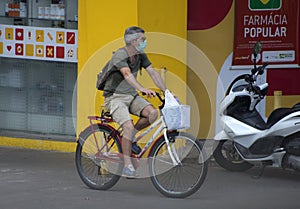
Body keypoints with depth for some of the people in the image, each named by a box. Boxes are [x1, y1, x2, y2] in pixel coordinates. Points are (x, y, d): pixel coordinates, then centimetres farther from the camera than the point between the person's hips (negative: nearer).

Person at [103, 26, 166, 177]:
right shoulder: (120, 55, -20)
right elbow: (127, 74, -37)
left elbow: (153, 73, 1)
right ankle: (127, 166, -20)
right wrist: (143, 89, -52)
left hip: (131, 95, 7)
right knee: (128, 126, -27)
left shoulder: (140, 55, 3)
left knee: (152, 113, -19)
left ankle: (131, 137, 4)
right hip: (115, 97, -7)